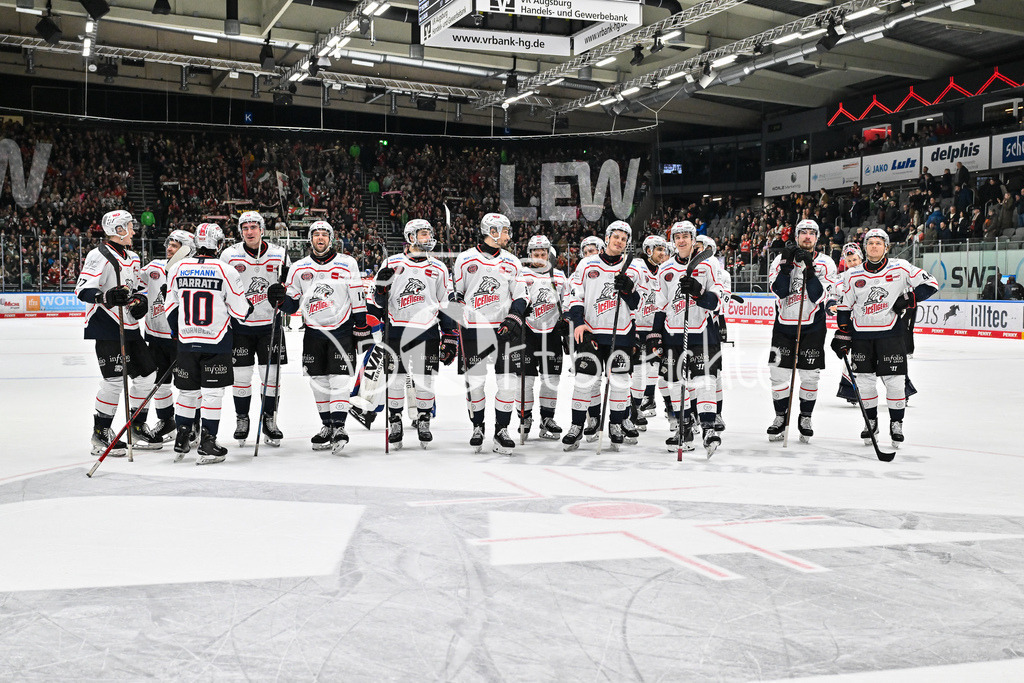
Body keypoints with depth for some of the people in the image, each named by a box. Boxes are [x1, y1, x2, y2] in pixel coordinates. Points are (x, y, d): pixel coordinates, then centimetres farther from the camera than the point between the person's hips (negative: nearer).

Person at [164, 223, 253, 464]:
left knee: (188, 391, 14)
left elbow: (171, 308, 10)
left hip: (186, 342, 4)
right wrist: (249, 306, 17)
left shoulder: (177, 269, 2)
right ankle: (207, 447, 4)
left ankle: (181, 443, 21)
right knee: (212, 392, 2)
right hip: (215, 343, -4)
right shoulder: (226, 271, -10)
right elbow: (241, 310, -7)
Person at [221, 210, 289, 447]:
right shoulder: (229, 255, -2)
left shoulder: (279, 254, 0)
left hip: (270, 323, 1)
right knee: (241, 375, 3)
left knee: (271, 374, 2)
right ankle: (241, 421, 19)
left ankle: (269, 421, 15)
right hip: (239, 324, -1)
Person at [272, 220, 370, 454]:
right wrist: (280, 299, -13)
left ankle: (339, 426, -5)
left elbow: (358, 299, 1)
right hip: (314, 332, 3)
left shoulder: (347, 264, -1)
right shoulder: (299, 268, 5)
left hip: (342, 330, -3)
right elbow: (292, 304, 8)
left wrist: (362, 329, -2)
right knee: (318, 381, 7)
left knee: (339, 379, -9)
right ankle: (327, 426, 19)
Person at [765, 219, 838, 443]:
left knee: (810, 375, 2)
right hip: (784, 324, 1)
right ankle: (781, 417, 16)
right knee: (779, 372, 0)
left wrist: (809, 269, -23)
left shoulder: (826, 263, -2)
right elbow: (778, 290, -12)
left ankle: (805, 418, 19)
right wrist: (787, 263, -20)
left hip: (812, 326, -1)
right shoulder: (781, 259, 2)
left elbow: (820, 296, -14)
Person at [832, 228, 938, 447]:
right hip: (861, 334, 3)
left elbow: (930, 284, -1)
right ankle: (871, 421, 22)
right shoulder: (854, 275, 5)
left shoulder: (900, 268, -3)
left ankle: (896, 423, 12)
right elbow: (844, 307, 10)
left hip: (891, 332, -3)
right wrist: (842, 335, 4)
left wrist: (908, 299, -13)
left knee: (894, 380, -3)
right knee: (864, 380, 5)